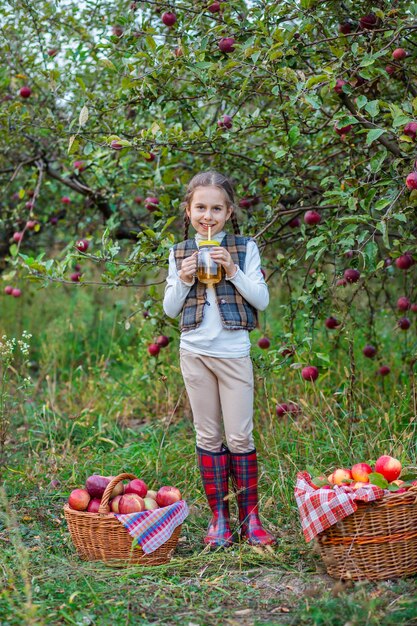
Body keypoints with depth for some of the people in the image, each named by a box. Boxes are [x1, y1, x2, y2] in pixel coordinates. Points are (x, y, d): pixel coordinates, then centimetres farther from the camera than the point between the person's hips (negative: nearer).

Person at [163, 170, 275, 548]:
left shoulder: (245, 248, 0)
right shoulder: (179, 253, 6)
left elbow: (262, 300, -5)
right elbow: (170, 309, 8)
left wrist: (233, 270, -17)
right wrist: (184, 280, -10)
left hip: (234, 352, -2)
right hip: (195, 352, 2)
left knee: (240, 437, -1)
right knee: (208, 436, 7)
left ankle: (250, 517, 10)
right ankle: (219, 517, 15)